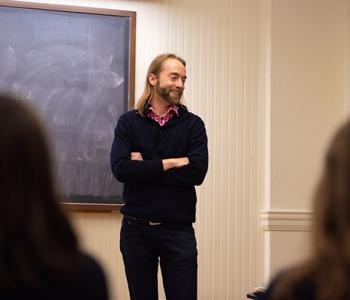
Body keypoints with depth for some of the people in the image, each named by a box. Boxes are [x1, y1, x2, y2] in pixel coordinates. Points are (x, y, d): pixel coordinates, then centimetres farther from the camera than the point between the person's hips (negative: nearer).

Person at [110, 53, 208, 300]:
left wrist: (144, 168, -9)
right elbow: (121, 169, -11)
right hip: (136, 228, 1)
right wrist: (169, 163, -11)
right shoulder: (129, 122, 4)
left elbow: (197, 172, -11)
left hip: (178, 229, -1)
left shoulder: (193, 124, 3)